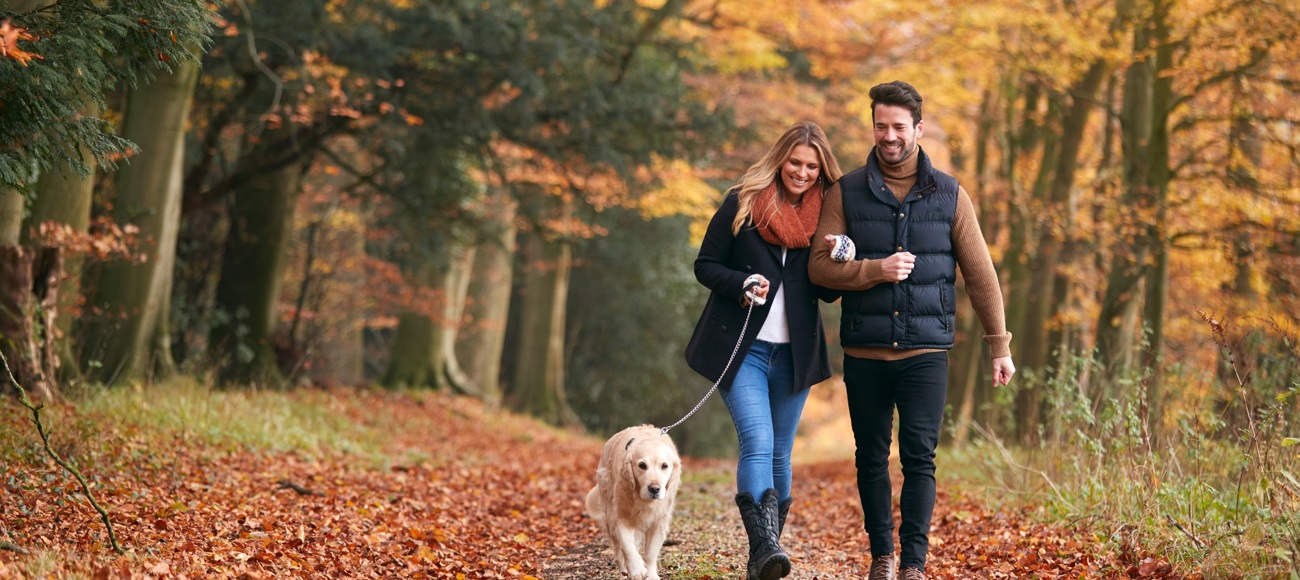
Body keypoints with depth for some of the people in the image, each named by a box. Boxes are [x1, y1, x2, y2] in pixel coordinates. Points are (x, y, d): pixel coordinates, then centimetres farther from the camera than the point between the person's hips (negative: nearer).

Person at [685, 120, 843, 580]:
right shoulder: (742, 203, -1)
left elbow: (828, 292, 10)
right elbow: (705, 265, 2)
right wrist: (742, 283, -17)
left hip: (794, 353, 3)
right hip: (742, 348, -3)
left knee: (779, 453, 8)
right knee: (758, 443, -19)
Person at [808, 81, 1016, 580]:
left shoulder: (948, 195, 5)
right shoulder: (846, 193, 4)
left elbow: (980, 275, 7)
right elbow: (819, 267, -1)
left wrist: (999, 346, 5)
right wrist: (876, 269, -15)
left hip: (926, 351, -1)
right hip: (864, 352, 1)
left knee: (919, 458, -6)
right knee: (871, 459, 8)